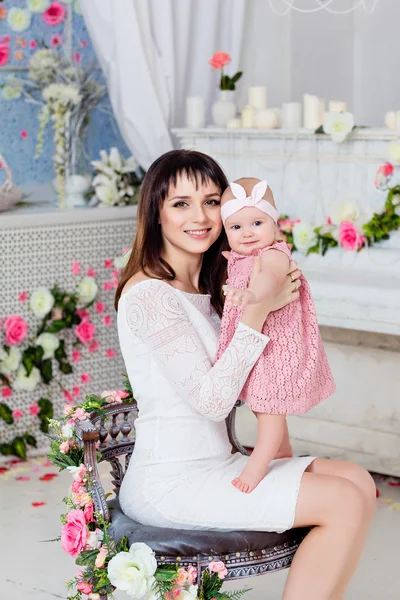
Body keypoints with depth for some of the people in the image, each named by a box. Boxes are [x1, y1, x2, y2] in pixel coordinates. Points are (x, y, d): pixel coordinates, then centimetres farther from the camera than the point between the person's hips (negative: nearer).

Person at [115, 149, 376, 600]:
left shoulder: (209, 288, 13)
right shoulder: (148, 293, -15)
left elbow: (241, 384, 8)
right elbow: (212, 400, -20)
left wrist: (273, 301, -4)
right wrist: (256, 309, -19)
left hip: (214, 463, 9)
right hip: (170, 482, -9)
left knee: (357, 480, -3)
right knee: (345, 503, -15)